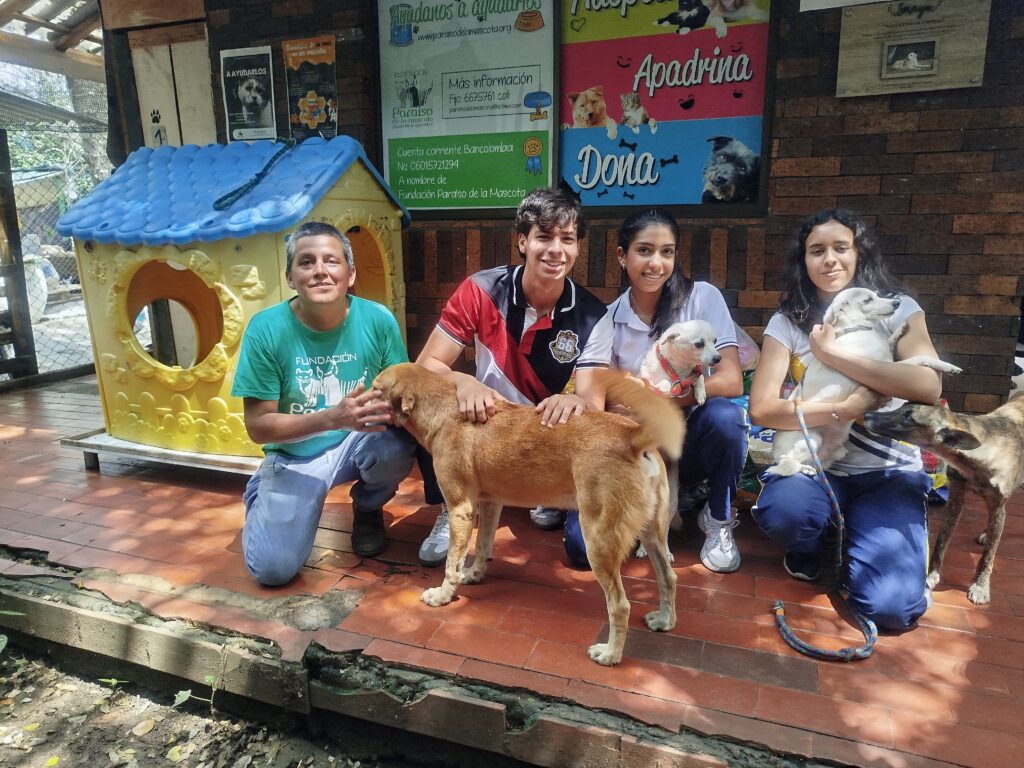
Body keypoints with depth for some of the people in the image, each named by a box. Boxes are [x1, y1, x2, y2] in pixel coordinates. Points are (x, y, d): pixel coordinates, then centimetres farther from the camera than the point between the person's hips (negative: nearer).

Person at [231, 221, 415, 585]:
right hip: (294, 454, -1)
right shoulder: (266, 328, -18)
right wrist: (332, 418, -31)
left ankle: (368, 508, 5)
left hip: (360, 442, 1)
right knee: (272, 568, -14)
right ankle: (261, 494, 22)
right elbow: (257, 426, -15)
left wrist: (389, 407, -32)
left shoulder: (377, 319, -15)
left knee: (397, 445, -32)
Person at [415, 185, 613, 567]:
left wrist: (576, 402, -48)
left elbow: (594, 401, -22)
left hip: (549, 434, 0)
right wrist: (463, 382, -41)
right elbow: (426, 366, -18)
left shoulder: (592, 318, -17)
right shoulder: (481, 290, -17)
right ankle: (451, 510, -6)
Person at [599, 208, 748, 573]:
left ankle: (718, 519, -5)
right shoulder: (609, 318, -1)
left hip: (694, 441, -1)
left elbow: (730, 382, -18)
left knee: (723, 415, -37)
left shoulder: (702, 298, -9)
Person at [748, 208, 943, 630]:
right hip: (814, 465, 1)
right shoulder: (787, 322, 0)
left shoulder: (897, 309, -1)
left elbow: (928, 386, -19)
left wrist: (832, 354, -18)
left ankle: (854, 532, 16)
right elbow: (762, 409, -12)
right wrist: (846, 408, -21)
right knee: (780, 513, -35)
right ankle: (813, 542, 4)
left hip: (888, 472, 0)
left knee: (890, 606, -19)